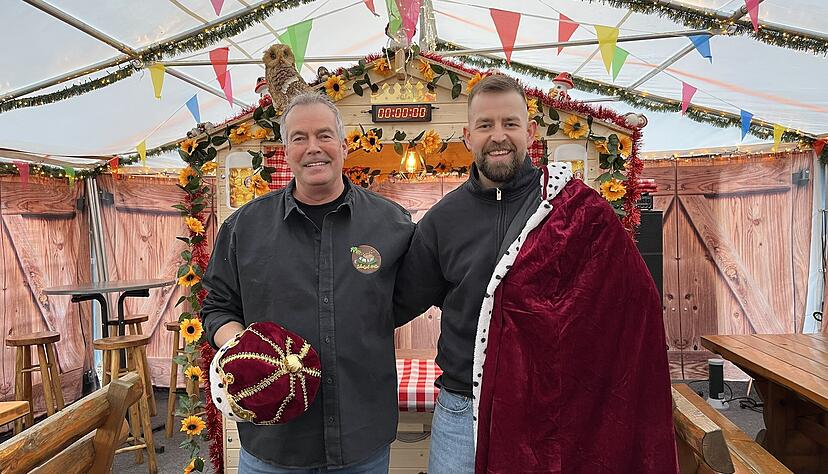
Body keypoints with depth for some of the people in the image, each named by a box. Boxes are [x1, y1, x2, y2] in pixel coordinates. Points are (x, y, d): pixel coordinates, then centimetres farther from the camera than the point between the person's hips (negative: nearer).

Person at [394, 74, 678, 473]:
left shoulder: (576, 207, -5)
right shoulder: (443, 220, 0)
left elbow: (635, 298, -5)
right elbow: (398, 305, 9)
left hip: (553, 411, -1)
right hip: (461, 413, 2)